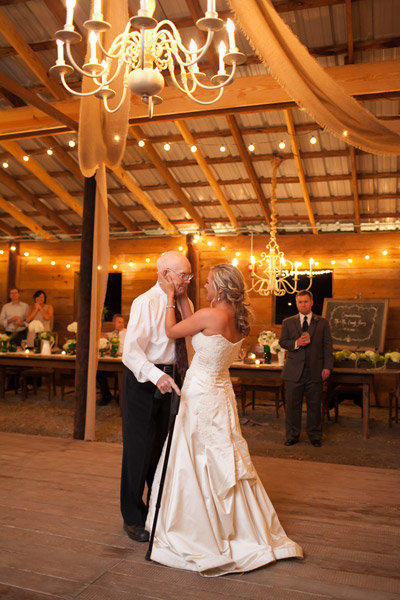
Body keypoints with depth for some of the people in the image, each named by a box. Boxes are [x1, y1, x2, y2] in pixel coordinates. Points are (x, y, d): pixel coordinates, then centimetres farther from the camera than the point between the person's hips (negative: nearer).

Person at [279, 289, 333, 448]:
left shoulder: (322, 323, 7)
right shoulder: (288, 322, 9)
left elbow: (327, 346, 6)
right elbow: (282, 341, 5)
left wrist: (327, 367, -2)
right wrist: (296, 343, -15)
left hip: (315, 372, 0)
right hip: (294, 371, 0)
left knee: (314, 405, 7)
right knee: (293, 405, 6)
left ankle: (315, 436, 23)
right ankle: (292, 435, 20)